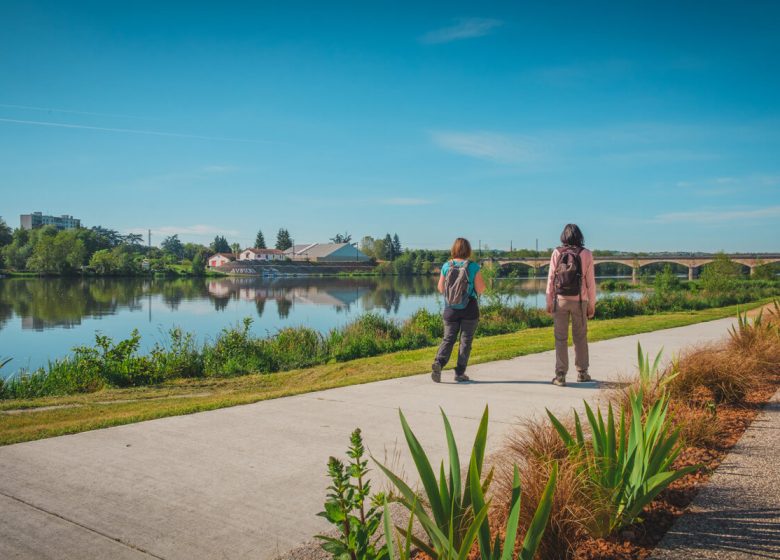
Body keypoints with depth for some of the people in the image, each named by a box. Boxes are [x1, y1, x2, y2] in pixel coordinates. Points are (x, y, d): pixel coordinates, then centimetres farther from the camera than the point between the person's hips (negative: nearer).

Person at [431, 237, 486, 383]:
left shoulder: (446, 266, -3)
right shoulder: (473, 267, -10)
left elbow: (441, 288, 2)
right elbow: (480, 289, -10)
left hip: (450, 309, 2)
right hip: (469, 309, -2)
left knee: (448, 339, 10)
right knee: (465, 341, 8)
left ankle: (438, 363, -13)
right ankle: (459, 373, 9)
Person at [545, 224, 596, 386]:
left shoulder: (557, 253, -2)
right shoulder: (586, 254, -3)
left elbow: (551, 278, -3)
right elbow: (590, 281, -2)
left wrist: (549, 302, 3)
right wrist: (592, 304, 5)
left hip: (560, 300, 0)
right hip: (579, 300, 0)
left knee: (561, 338, 4)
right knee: (580, 337, 15)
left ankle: (560, 375, 2)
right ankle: (582, 372, 23)